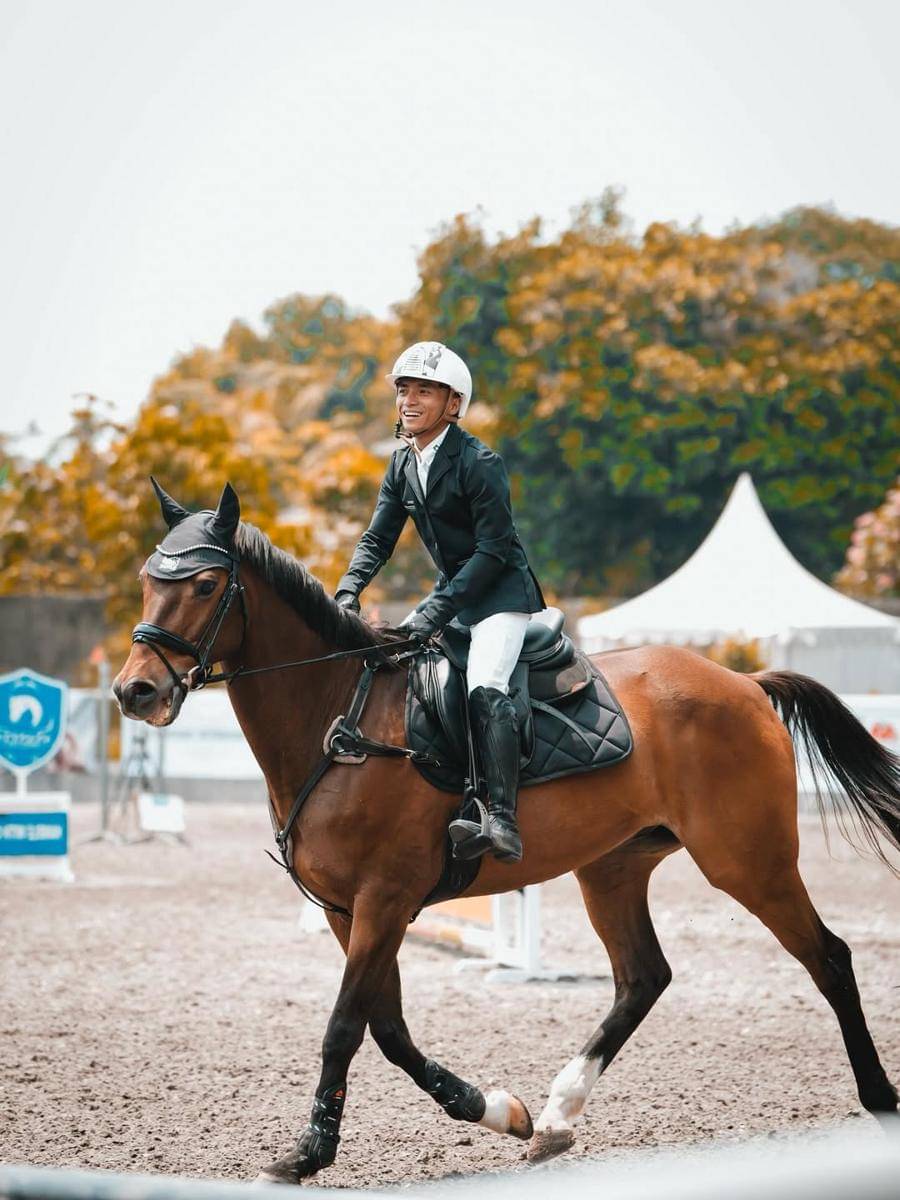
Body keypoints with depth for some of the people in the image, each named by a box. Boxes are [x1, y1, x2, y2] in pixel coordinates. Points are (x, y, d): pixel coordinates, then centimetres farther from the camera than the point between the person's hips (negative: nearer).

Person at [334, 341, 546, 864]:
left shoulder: (480, 463, -19)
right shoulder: (403, 464, 5)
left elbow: (493, 549, -21)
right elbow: (377, 540, 9)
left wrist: (436, 611, -25)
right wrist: (348, 594, -9)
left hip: (501, 590, -9)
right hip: (453, 589, 9)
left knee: (484, 687, -28)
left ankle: (502, 820, -32)